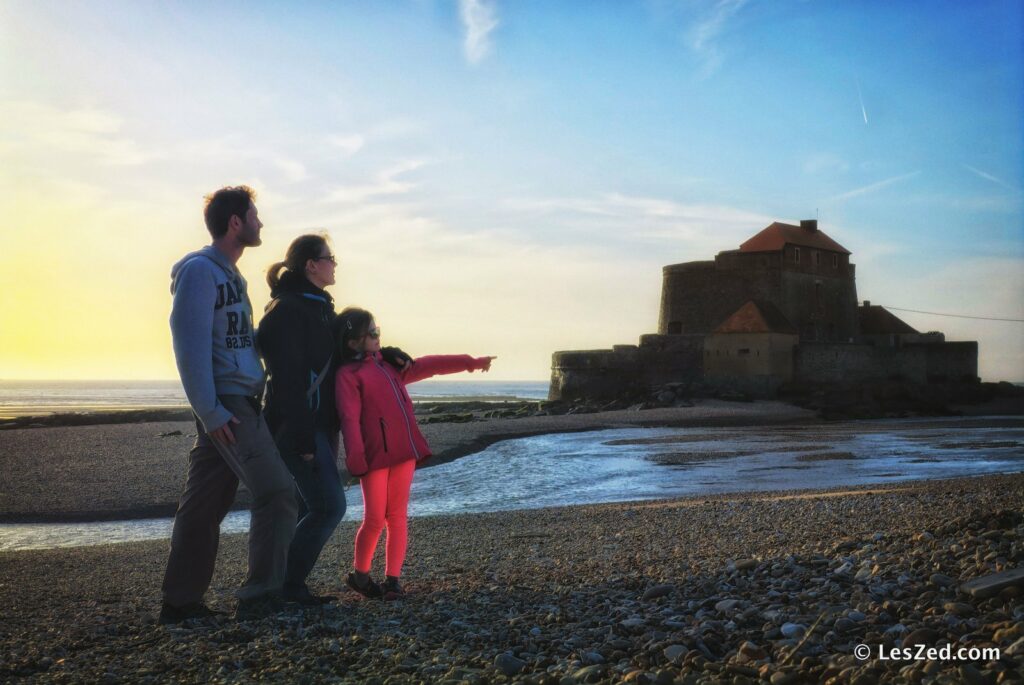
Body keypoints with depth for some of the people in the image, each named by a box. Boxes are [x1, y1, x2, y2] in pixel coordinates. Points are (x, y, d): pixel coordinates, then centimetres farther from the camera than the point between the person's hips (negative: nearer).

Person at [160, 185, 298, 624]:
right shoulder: (199, 271, -9)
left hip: (237, 403, 9)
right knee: (277, 492, -11)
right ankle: (261, 597, -7)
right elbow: (190, 345, -16)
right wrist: (210, 412, -20)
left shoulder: (228, 274, 20)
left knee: (206, 504, 9)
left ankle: (181, 603, 15)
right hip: (226, 404, -9)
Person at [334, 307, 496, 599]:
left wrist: (470, 362, 22)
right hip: (375, 455, -6)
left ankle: (392, 578, 11)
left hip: (404, 451, 6)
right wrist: (356, 459, -19)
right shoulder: (348, 374, -3)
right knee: (375, 519, -1)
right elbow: (350, 418, -11)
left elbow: (429, 366, 22)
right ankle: (360, 574, 19)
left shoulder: (390, 365, 19)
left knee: (398, 517, 5)